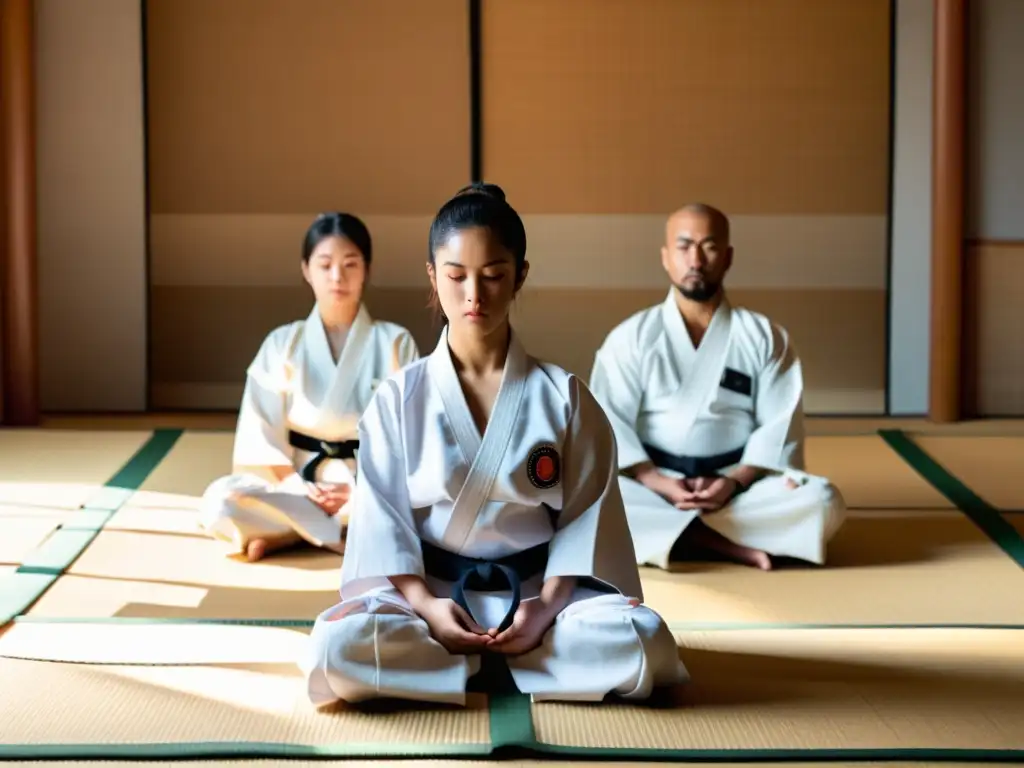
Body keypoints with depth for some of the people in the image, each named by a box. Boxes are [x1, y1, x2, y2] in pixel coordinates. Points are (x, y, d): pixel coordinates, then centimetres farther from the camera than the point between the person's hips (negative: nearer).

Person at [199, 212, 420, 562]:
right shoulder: (282, 344, 5)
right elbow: (261, 433, 0)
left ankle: (284, 533, -22)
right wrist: (295, 487, -17)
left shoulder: (394, 342, 1)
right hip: (296, 485, 1)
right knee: (221, 501, -30)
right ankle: (355, 531, -23)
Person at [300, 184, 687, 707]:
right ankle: (514, 663, -13)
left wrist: (546, 607, -16)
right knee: (339, 646, -33)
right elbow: (381, 513, -3)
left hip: (534, 592, 1)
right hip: (426, 593, -1)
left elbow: (585, 514, -1)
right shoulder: (399, 398, 0)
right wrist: (425, 605, -19)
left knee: (645, 642, -29)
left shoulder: (562, 396, 1)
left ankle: (456, 665, -12)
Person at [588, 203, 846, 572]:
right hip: (652, 486, 0)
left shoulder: (766, 337, 5)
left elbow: (780, 426, 0)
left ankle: (683, 537, -23)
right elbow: (608, 424, -4)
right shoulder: (630, 337, 3)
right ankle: (730, 544, -28)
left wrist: (734, 482, -17)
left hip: (739, 487, 1)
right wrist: (661, 485, -19)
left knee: (822, 501, -26)